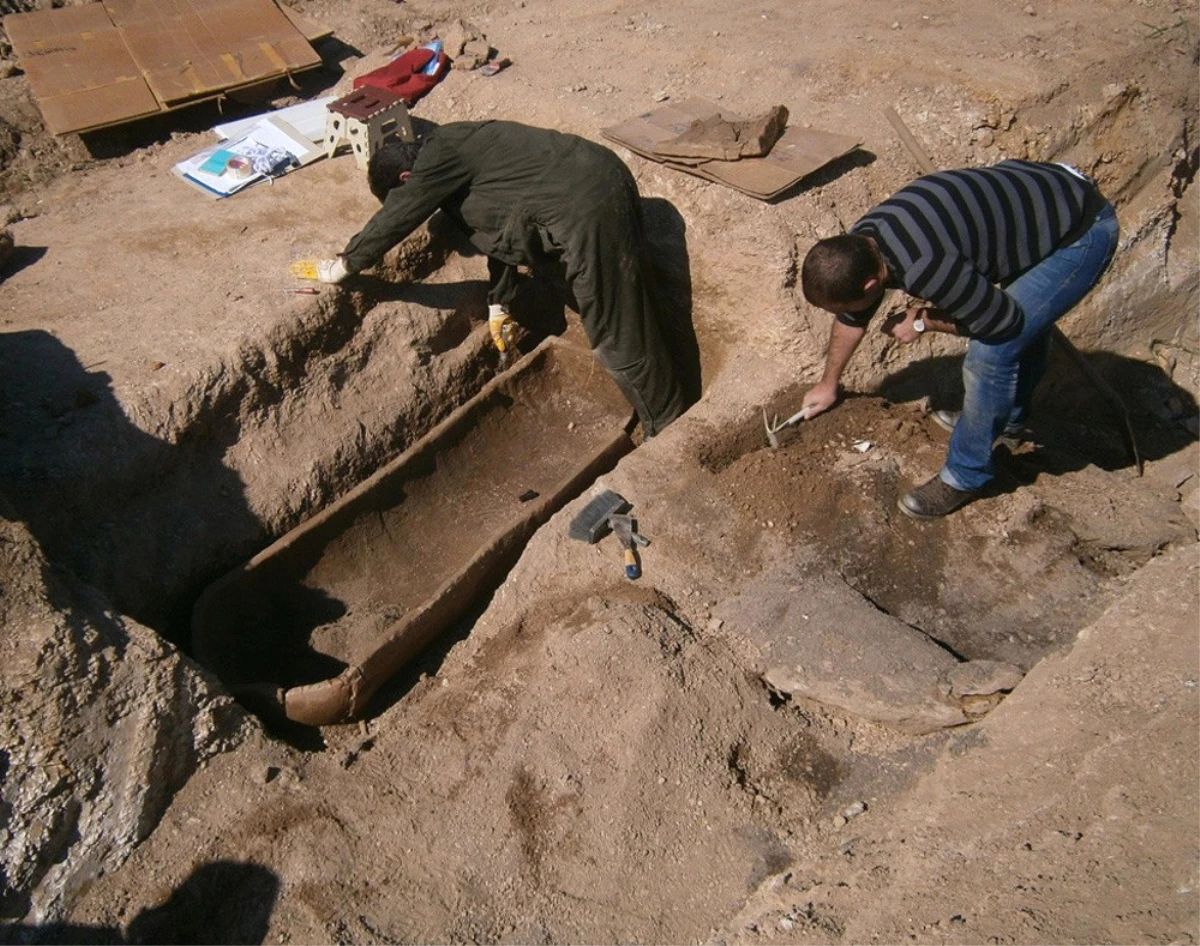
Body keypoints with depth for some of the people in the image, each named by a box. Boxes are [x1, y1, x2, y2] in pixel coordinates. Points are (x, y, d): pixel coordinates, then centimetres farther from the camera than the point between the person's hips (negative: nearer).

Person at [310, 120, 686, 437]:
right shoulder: (457, 152, 23)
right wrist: (498, 304, 33)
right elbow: (501, 228, 28)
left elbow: (393, 220, -3)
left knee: (620, 334, -2)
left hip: (588, 209, -10)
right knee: (616, 313, 23)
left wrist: (342, 266, 12)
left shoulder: (438, 156, -8)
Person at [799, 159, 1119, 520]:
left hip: (1084, 232, -9)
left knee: (990, 355, -16)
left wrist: (923, 321, -15)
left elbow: (1005, 321, -23)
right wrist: (829, 384, 23)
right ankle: (1009, 416, 53)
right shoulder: (859, 243, -10)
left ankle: (965, 477, 3)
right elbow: (852, 318, 11)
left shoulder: (925, 268, -39)